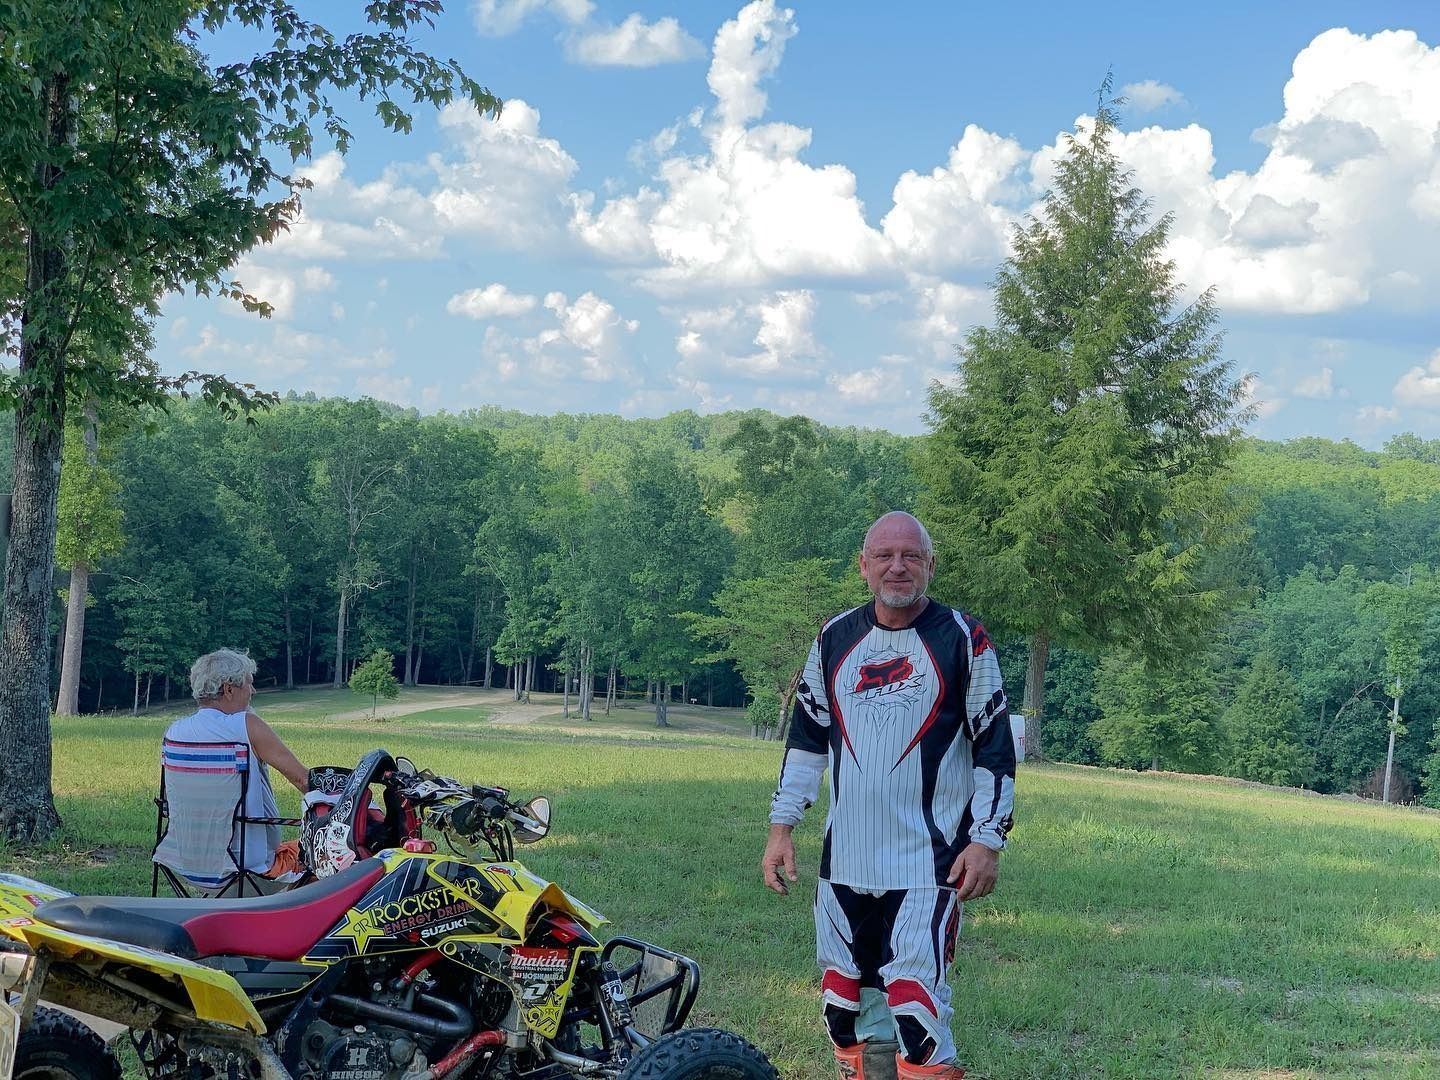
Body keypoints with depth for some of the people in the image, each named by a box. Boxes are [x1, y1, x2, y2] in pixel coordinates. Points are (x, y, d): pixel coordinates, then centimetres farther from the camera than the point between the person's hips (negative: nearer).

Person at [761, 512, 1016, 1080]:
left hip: (929, 858, -4)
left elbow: (994, 748, -1)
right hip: (844, 857, 5)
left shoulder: (963, 639, -2)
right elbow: (806, 736, 15)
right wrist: (781, 827, 10)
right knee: (839, 1001, 8)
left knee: (915, 999, -14)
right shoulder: (834, 639, 8)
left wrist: (987, 841, -7)